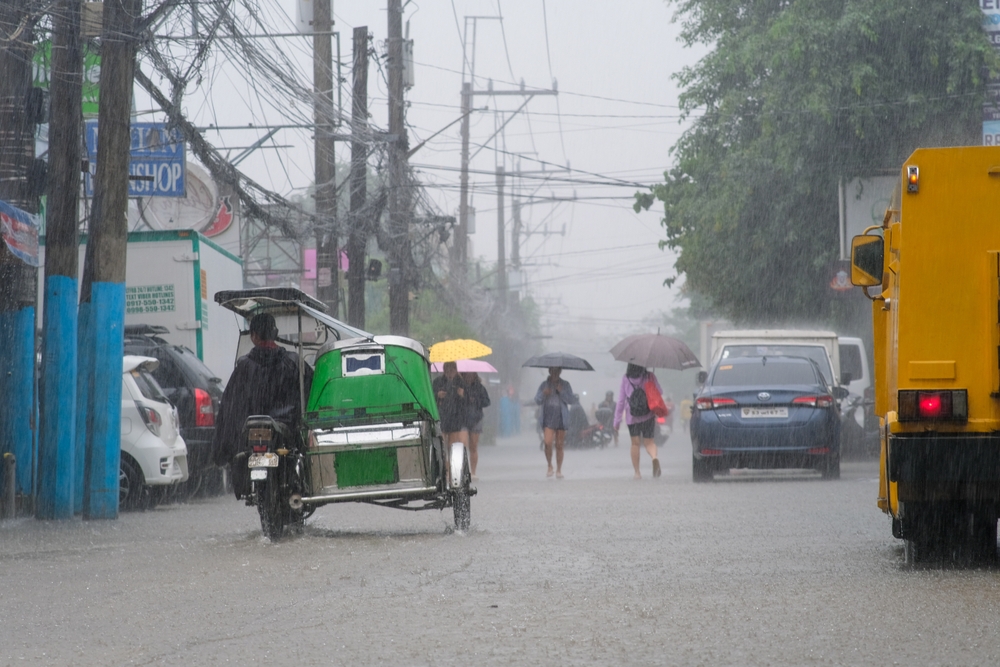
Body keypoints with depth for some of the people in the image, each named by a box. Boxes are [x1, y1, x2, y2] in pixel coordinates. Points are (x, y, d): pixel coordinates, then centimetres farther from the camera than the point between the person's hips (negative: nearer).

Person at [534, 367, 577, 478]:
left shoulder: (565, 385, 7)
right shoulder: (544, 384, 8)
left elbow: (572, 400, 0)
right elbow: (537, 401, 8)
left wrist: (562, 392, -12)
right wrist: (543, 394, -12)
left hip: (561, 418, 0)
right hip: (548, 418, 0)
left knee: (559, 445, 1)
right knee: (547, 442, -16)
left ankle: (559, 470, 11)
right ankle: (550, 466, 4)